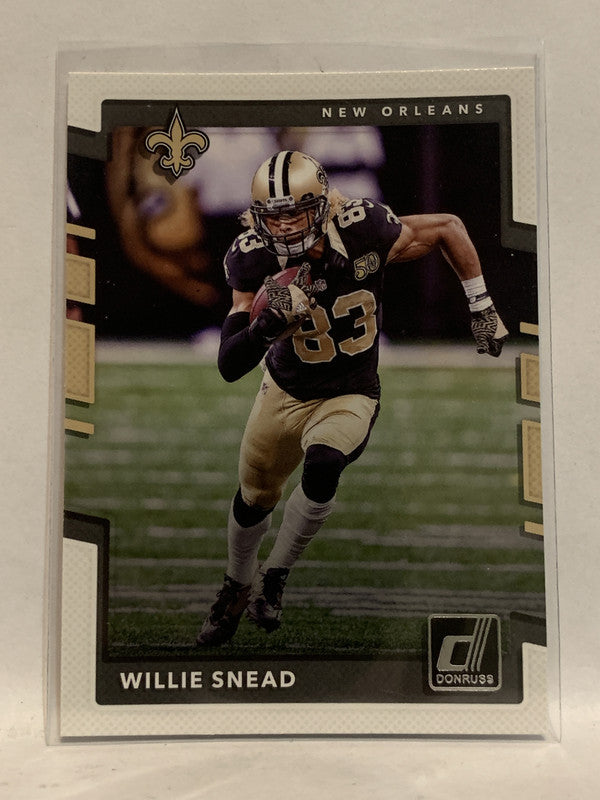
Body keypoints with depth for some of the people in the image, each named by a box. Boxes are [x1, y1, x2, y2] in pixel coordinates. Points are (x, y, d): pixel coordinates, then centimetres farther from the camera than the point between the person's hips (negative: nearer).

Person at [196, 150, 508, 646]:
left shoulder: (364, 234, -25)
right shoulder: (255, 262, -22)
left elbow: (449, 228, -7)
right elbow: (229, 367, -27)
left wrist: (482, 308, -7)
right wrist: (270, 322, -45)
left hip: (349, 396, -2)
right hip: (285, 392, 3)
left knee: (323, 466, -32)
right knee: (254, 496, 18)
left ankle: (275, 576, -6)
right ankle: (238, 588, 49)